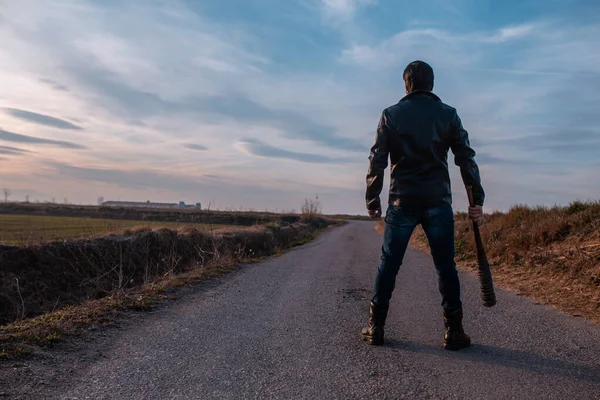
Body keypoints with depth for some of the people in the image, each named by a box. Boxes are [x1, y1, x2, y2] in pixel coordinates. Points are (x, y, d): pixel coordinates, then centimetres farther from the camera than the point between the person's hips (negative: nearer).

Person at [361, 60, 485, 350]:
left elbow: (377, 161, 1)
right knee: (445, 267, 6)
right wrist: (477, 200, 6)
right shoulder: (448, 114, 6)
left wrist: (372, 200, 6)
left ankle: (375, 328, 11)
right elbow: (466, 159, 3)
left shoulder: (390, 115, 5)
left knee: (388, 265, 6)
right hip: (438, 203, 0)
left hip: (402, 202, 0)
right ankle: (454, 332, 9)